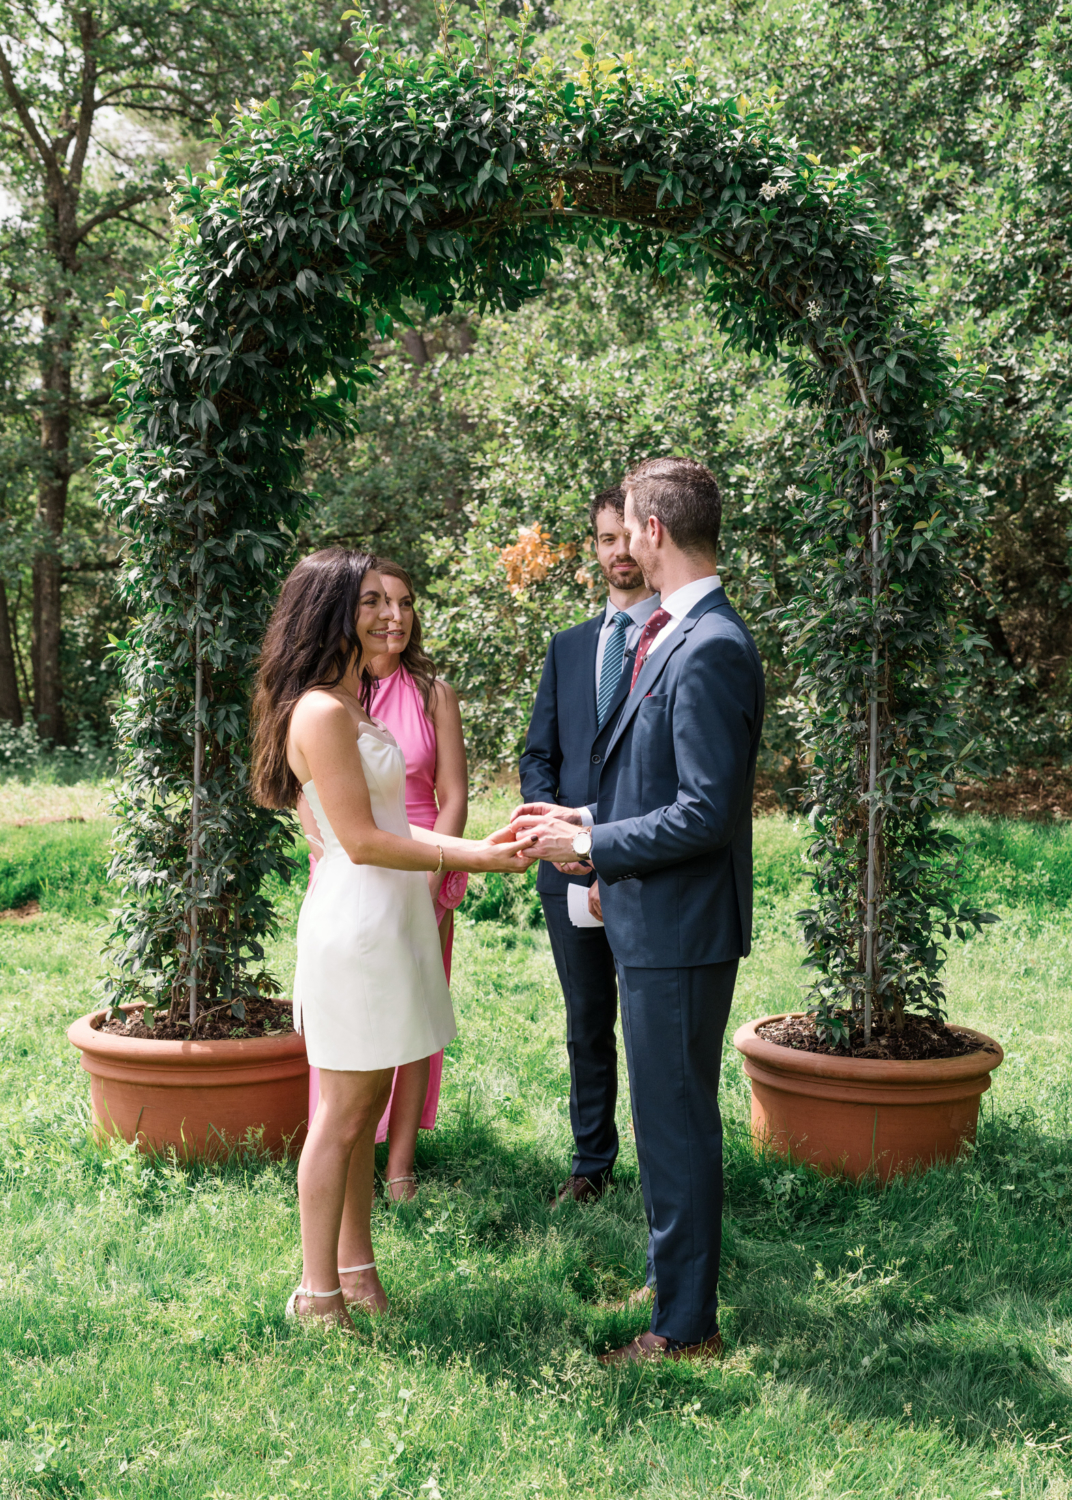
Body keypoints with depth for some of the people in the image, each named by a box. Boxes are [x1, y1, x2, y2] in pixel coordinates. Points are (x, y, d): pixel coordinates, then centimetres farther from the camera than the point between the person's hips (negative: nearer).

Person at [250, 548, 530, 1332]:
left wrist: (477, 846, 9)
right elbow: (360, 840, -18)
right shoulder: (321, 712, -16)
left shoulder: (352, 704, 16)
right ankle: (319, 1293, 10)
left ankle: (356, 1270, 25)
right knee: (342, 1118, 0)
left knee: (362, 1112, 15)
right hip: (353, 924, -10)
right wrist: (472, 860, -15)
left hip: (387, 922, 10)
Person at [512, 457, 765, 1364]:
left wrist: (588, 845, -17)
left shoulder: (710, 649, -21)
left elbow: (706, 812, -25)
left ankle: (686, 1329, 15)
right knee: (672, 1118, 21)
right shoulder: (676, 636, 11)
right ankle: (676, 1284, 38)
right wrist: (586, 821, 12)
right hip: (657, 922, 10)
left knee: (678, 1121, 1)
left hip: (680, 926, -10)